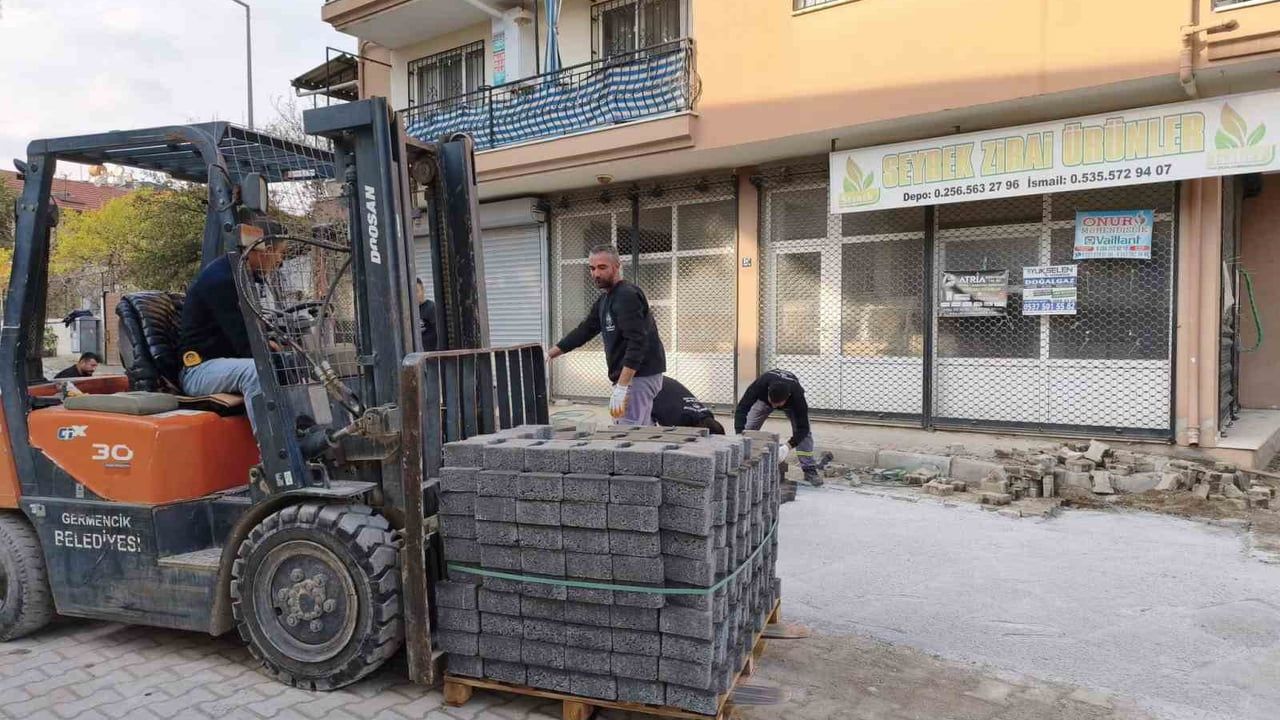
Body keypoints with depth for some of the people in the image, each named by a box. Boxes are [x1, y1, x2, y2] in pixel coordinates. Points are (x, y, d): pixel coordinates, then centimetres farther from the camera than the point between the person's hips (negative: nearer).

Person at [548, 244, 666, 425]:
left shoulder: (627, 296, -15)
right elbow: (584, 331, 21)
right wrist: (549, 354, 16)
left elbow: (637, 343, -24)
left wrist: (621, 388, -29)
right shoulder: (604, 300, 15)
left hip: (640, 376, -10)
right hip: (629, 376, 10)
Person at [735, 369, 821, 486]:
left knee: (805, 432, -17)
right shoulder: (760, 384, -44)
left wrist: (788, 447, -57)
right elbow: (741, 409, -44)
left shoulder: (796, 395, -44)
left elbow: (803, 428, -40)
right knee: (749, 429, -11)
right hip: (763, 398, 1)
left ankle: (810, 470, -6)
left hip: (791, 402, -1)